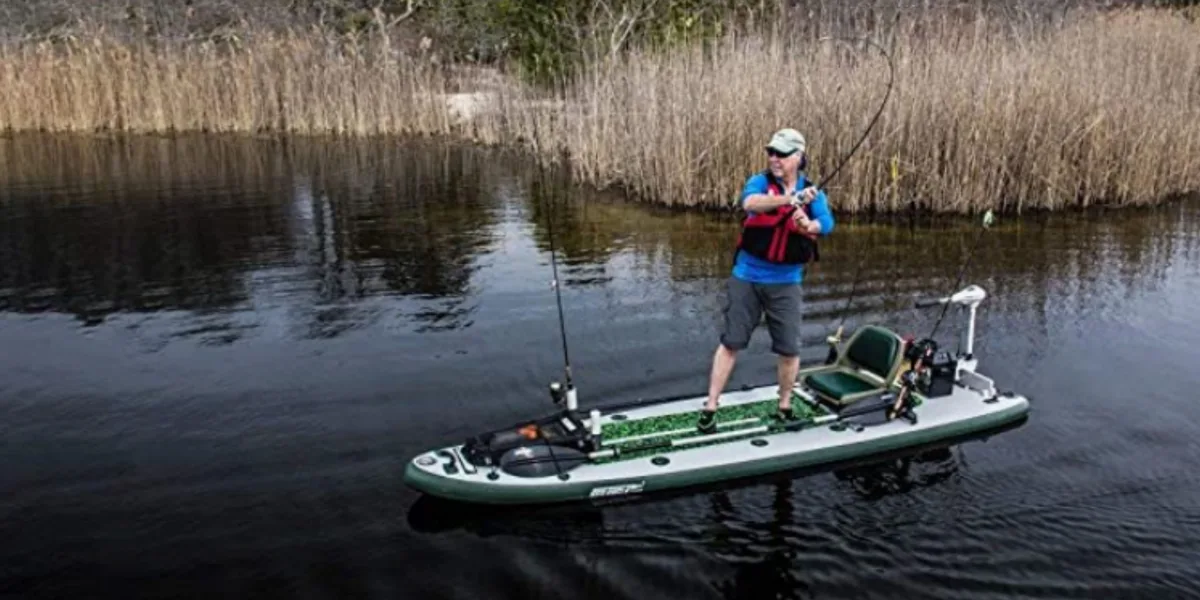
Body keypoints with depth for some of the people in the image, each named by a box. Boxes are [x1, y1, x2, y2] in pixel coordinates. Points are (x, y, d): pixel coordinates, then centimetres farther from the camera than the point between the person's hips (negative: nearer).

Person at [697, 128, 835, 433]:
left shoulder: (813, 192, -1)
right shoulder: (760, 182, -8)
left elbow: (827, 224, -20)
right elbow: (750, 202, -32)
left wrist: (809, 226, -43)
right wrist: (792, 198, -47)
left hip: (785, 283, 2)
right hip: (746, 278, -2)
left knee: (790, 349, 4)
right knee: (730, 343, 3)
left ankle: (785, 408, 25)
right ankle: (709, 408, 12)